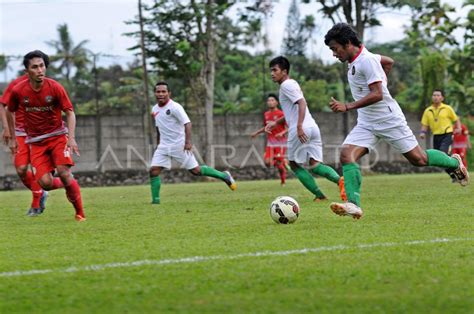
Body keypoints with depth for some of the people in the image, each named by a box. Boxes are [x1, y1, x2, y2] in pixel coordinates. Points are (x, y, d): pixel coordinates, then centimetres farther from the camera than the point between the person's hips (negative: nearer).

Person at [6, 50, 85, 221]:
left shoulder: (55, 87, -14)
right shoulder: (18, 91, -9)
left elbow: (70, 113, -8)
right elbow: (10, 111, 10)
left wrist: (71, 138, -21)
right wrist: (13, 139, 12)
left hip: (57, 136, -1)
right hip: (36, 141, 1)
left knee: (64, 173, -20)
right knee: (45, 183, -13)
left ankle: (80, 212, -3)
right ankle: (68, 185, 23)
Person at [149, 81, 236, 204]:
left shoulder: (175, 107, -14)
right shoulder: (154, 110, 9)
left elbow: (187, 123, -20)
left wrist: (188, 142, -30)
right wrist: (158, 144, 24)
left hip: (179, 145, -6)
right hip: (164, 146, 6)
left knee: (195, 170, -3)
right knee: (153, 170, -8)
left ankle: (224, 176, 14)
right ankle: (155, 200, -1)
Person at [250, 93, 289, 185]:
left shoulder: (281, 114, -9)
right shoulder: (266, 114, 11)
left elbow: (288, 128, -11)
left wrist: (282, 133, -29)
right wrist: (256, 133, 22)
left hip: (280, 141, -6)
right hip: (270, 142, 6)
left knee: (279, 163, -8)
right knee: (268, 163, -8)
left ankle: (283, 181, 17)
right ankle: (283, 162, 22)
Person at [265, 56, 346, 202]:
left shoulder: (287, 85, -5)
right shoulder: (292, 84, 25)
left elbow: (302, 103, -20)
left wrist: (299, 126, -30)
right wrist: (276, 123, 31)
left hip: (301, 130, -9)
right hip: (313, 128, 9)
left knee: (294, 164, 7)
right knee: (314, 165, 4)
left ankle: (320, 195, 2)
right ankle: (339, 180, -22)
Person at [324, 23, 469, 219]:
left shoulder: (367, 61, -20)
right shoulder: (355, 60, 8)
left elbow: (377, 95, -29)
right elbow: (388, 62, 25)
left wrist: (347, 107, -34)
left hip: (389, 120, -8)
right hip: (366, 123, 8)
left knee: (418, 159, 2)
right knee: (346, 153, -15)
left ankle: (454, 163, 31)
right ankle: (353, 205, -25)